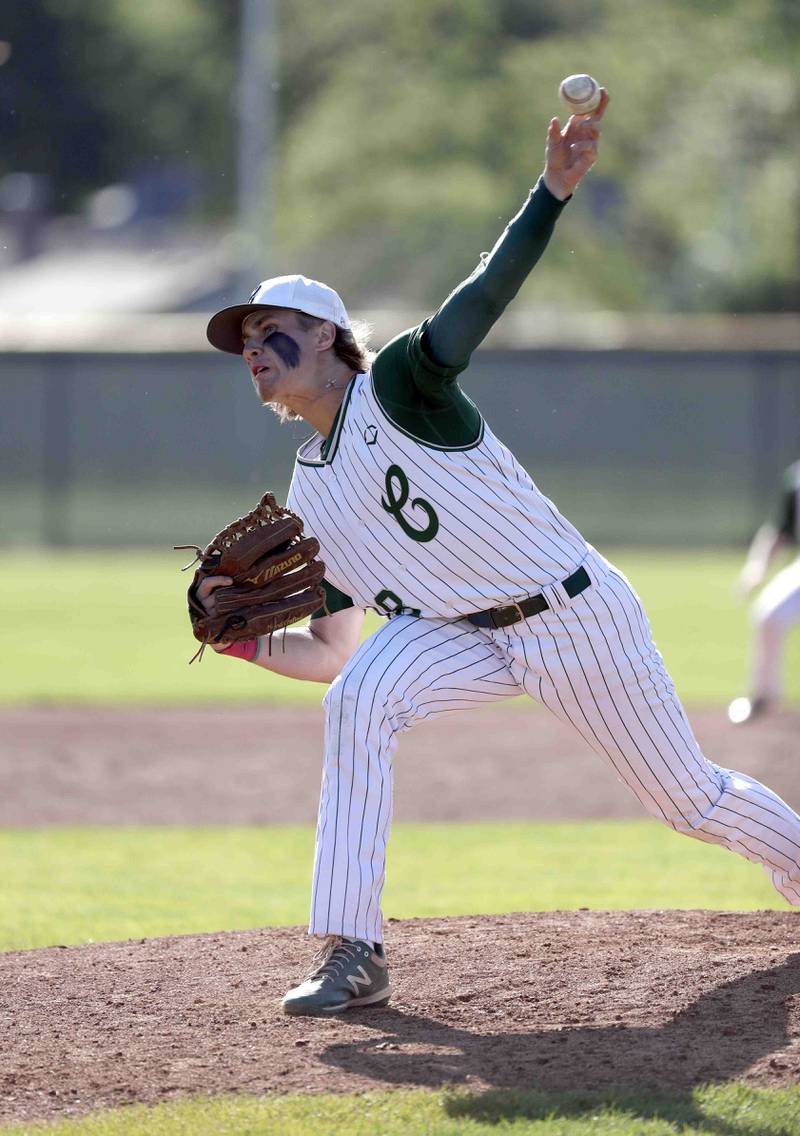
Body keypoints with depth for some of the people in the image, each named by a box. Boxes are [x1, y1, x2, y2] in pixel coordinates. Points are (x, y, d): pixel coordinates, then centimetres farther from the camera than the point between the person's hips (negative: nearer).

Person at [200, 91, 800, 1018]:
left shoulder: (399, 386, -11)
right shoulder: (308, 504, 5)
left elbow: (488, 292, -25)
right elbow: (332, 653, 9)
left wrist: (556, 187, -39)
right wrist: (242, 635, -9)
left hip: (576, 617, -4)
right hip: (467, 635, 5)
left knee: (690, 799, 7)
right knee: (357, 699, -25)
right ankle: (352, 956, -26)